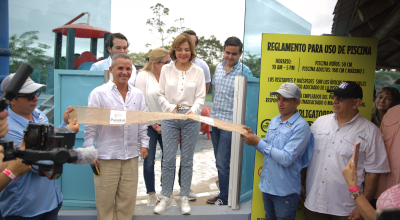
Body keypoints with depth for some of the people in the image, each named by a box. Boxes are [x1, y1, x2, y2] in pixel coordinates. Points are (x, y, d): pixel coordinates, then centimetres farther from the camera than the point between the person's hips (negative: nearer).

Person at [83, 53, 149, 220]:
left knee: (128, 199, 10)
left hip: (131, 156, 4)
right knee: (105, 200, 7)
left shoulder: (137, 94, 9)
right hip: (106, 156, -3)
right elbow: (90, 125, -4)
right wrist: (90, 151, -6)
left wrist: (144, 143, 10)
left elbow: (142, 122, 15)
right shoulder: (99, 93, -4)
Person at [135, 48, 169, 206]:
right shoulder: (143, 76, -4)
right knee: (149, 161, 2)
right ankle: (151, 194, 20)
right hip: (149, 126, -3)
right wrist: (154, 125, -6)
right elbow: (142, 105, -6)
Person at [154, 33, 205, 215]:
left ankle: (184, 198, 22)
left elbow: (200, 97, 1)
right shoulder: (166, 69, 6)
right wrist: (171, 108, -11)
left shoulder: (198, 71, 4)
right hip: (169, 118, 0)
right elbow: (161, 94, 5)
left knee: (187, 160, 8)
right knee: (168, 160, 1)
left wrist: (193, 110, -17)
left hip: (190, 118, 0)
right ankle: (166, 197, 18)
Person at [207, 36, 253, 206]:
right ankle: (223, 192, 31)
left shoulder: (245, 72, -9)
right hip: (215, 120, 6)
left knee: (223, 163, -3)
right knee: (219, 162, 16)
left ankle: (224, 198, 14)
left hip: (230, 123, -6)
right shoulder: (219, 68, 8)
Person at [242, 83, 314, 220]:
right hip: (267, 186, 7)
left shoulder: (301, 126, -17)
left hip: (285, 192, -7)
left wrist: (258, 142, -23)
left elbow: (286, 159, -24)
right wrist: (253, 137, -7)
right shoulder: (274, 121, 6)